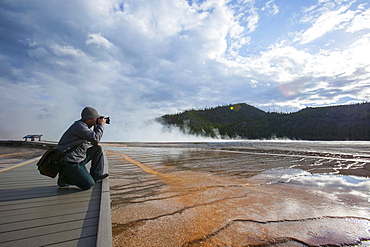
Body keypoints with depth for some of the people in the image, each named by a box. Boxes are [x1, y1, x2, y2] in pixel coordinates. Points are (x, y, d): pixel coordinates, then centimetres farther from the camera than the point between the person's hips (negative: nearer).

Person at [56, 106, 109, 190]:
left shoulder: (85, 126, 11)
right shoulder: (79, 125, -18)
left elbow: (95, 143, 16)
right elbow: (95, 138, -28)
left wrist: (97, 127, 7)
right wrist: (101, 125, -13)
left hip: (78, 159, 10)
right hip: (68, 162, -10)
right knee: (89, 184, -16)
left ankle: (96, 174, 9)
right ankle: (64, 177, 5)